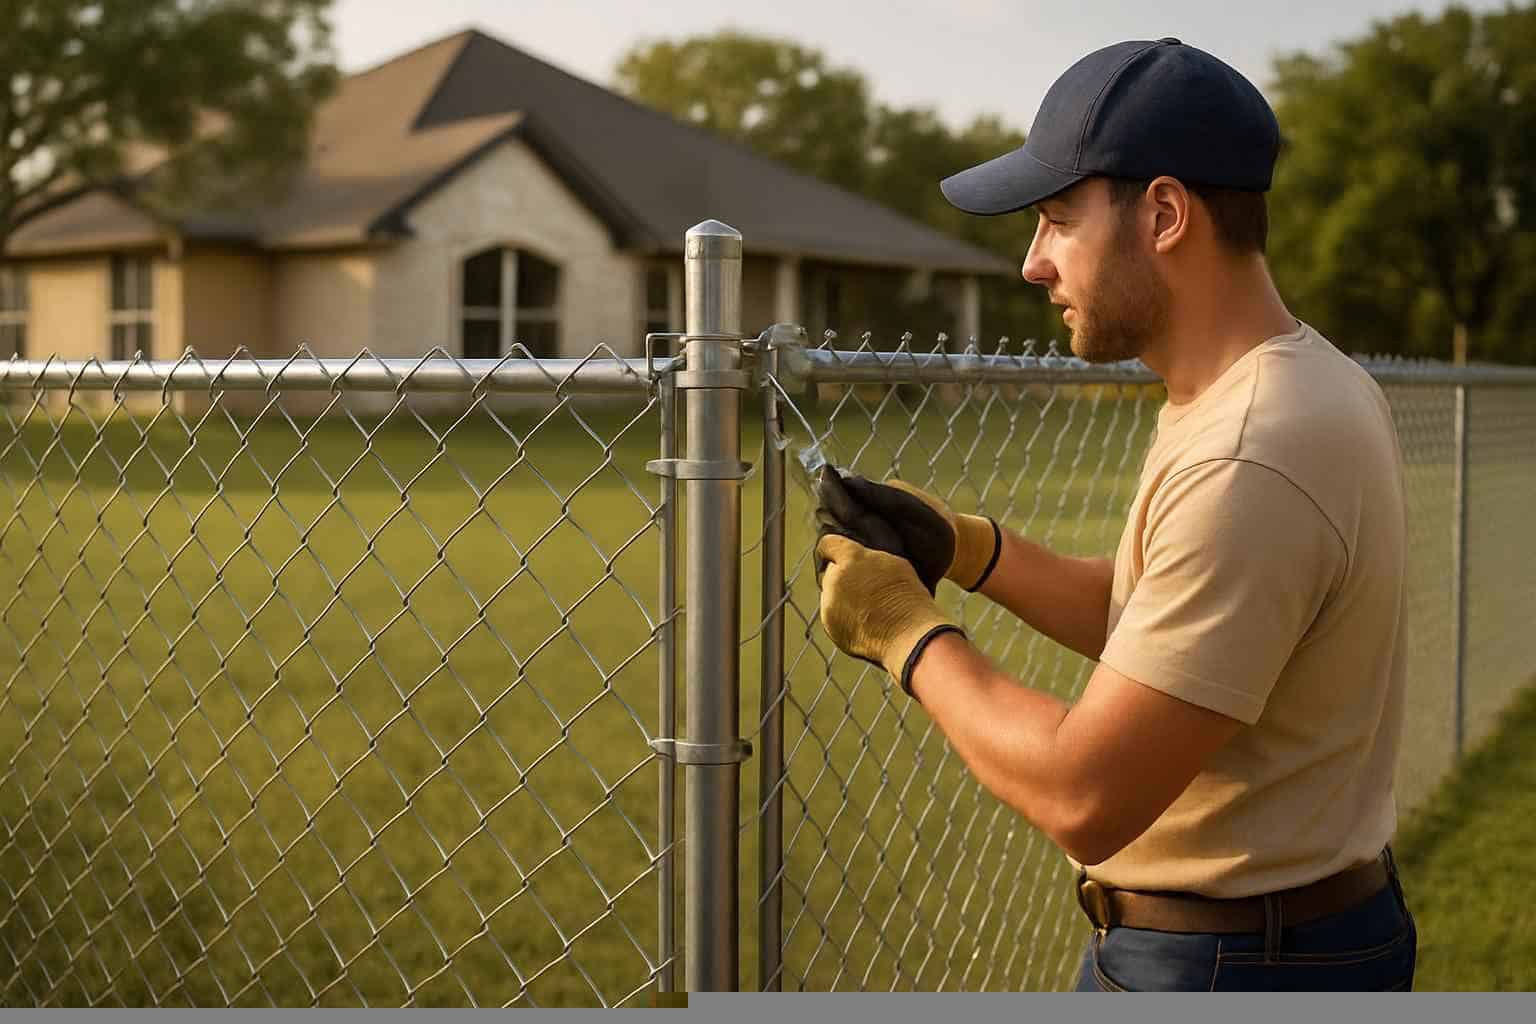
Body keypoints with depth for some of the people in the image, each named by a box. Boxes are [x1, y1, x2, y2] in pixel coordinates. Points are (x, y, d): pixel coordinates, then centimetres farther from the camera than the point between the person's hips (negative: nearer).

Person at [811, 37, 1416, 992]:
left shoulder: (1250, 464, -28)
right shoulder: (1303, 382, 4)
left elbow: (1082, 797, -26)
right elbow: (1151, 619, 14)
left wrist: (907, 632, -13)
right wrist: (966, 546, 2)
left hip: (1229, 964, -9)